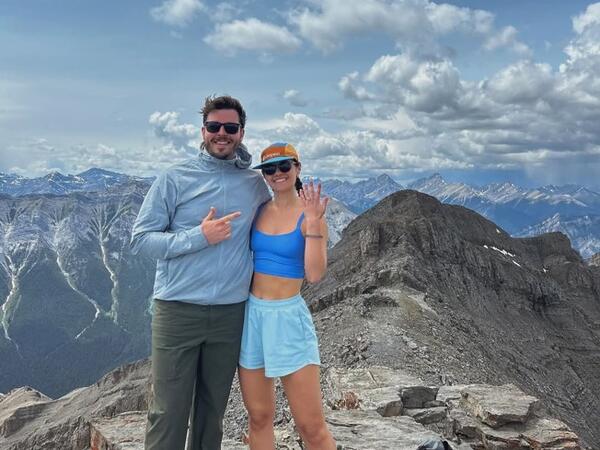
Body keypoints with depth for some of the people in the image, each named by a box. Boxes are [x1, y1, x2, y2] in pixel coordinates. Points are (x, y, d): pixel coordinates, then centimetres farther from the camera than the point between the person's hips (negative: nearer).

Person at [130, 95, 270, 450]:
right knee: (169, 411, 2)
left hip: (231, 313, 3)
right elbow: (141, 238, -6)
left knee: (213, 409, 14)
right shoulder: (175, 178, -1)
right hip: (178, 310, -2)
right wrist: (200, 237, -17)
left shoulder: (256, 184, 7)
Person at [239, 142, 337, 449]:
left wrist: (312, 223, -21)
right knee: (259, 417, 12)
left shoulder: (310, 215, -4)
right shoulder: (258, 211, 8)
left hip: (288, 318, -4)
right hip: (251, 314, 4)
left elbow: (315, 275, -16)